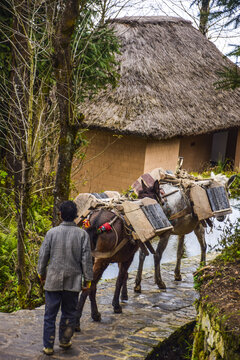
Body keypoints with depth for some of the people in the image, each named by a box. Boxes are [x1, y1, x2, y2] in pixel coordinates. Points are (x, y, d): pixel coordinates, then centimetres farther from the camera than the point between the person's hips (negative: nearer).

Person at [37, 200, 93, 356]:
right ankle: (64, 340, 28)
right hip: (73, 282, 0)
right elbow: (86, 259, -3)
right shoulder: (82, 234, -5)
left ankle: (48, 346, 12)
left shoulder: (52, 232, -5)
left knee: (50, 314, 8)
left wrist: (41, 273, 17)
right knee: (69, 313, 16)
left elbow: (43, 255, 2)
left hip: (53, 280, 0)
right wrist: (88, 279, 7)